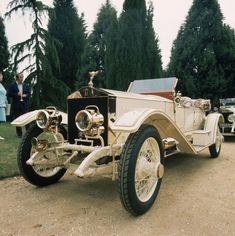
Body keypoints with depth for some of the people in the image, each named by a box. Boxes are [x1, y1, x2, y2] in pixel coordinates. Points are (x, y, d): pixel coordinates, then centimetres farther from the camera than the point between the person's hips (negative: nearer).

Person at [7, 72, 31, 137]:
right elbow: (9, 94, -4)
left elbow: (29, 93, 9)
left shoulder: (26, 85, 11)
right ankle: (19, 133, 15)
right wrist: (17, 94, -15)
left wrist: (25, 95, -10)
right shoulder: (12, 86, 3)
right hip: (16, 105, -1)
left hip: (25, 105, 1)